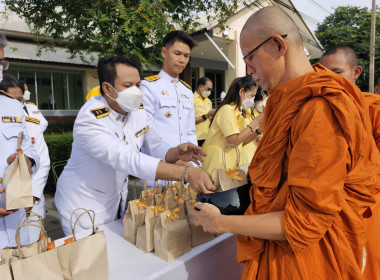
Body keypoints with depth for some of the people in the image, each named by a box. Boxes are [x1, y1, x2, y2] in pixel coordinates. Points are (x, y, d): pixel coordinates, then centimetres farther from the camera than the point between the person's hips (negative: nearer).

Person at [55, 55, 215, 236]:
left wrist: (176, 153, -28)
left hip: (117, 200, 6)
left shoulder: (138, 111, -6)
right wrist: (186, 173, -47)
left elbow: (156, 146, -4)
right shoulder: (90, 119, -28)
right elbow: (128, 160, -40)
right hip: (83, 206, -6)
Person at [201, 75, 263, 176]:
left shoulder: (238, 112, 13)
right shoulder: (227, 110, -15)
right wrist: (254, 123, -16)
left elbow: (241, 142, 9)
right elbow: (235, 141, -22)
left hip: (229, 162, 9)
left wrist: (258, 130, -2)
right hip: (218, 163, -9)